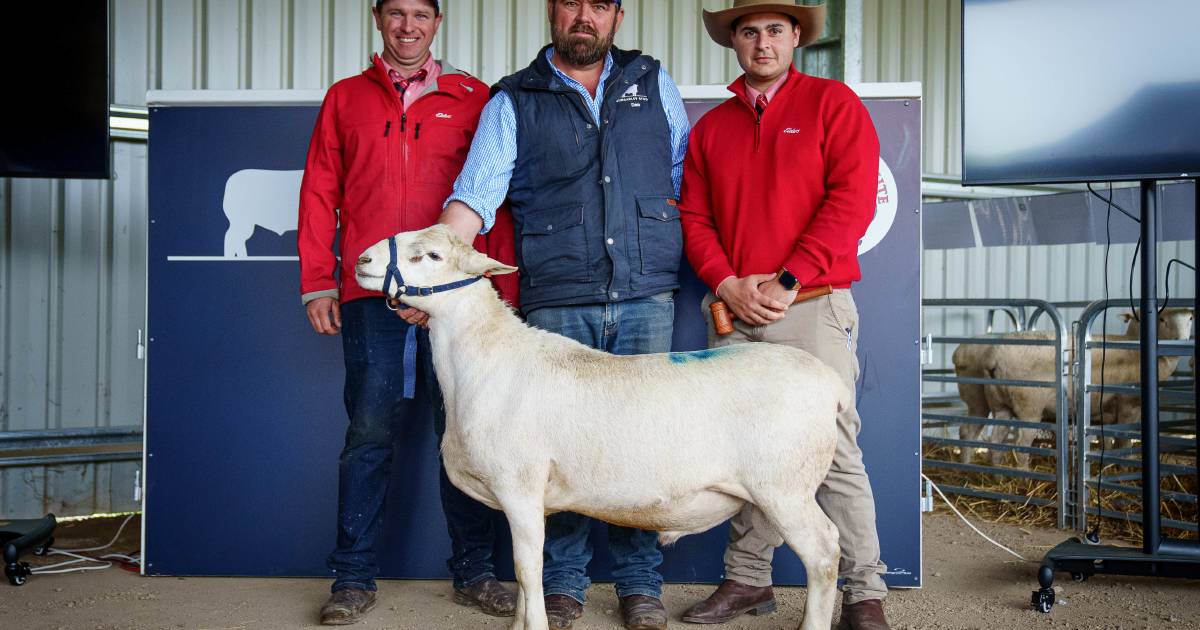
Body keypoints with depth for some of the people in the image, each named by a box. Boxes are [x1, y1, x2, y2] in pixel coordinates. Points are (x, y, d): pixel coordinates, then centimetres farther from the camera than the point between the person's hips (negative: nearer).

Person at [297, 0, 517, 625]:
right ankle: (353, 579, 9)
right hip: (370, 294, 0)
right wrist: (317, 284, 5)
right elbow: (319, 193, 13)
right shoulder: (345, 98, 15)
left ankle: (474, 572, 13)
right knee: (369, 432, -1)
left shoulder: (471, 98, 12)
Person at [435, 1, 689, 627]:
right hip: (556, 302, -1)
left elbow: (685, 176, 19)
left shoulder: (653, 82, 15)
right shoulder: (514, 100, 7)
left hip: (646, 297, 1)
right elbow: (475, 193, -4)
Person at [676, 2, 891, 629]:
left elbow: (852, 200, -6)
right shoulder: (711, 126, 17)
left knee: (833, 449, -7)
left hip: (812, 307, -4)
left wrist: (788, 279, -13)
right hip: (734, 312, 4)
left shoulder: (832, 102, 4)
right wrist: (728, 283, -5)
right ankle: (747, 579, 17)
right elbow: (694, 216, 13)